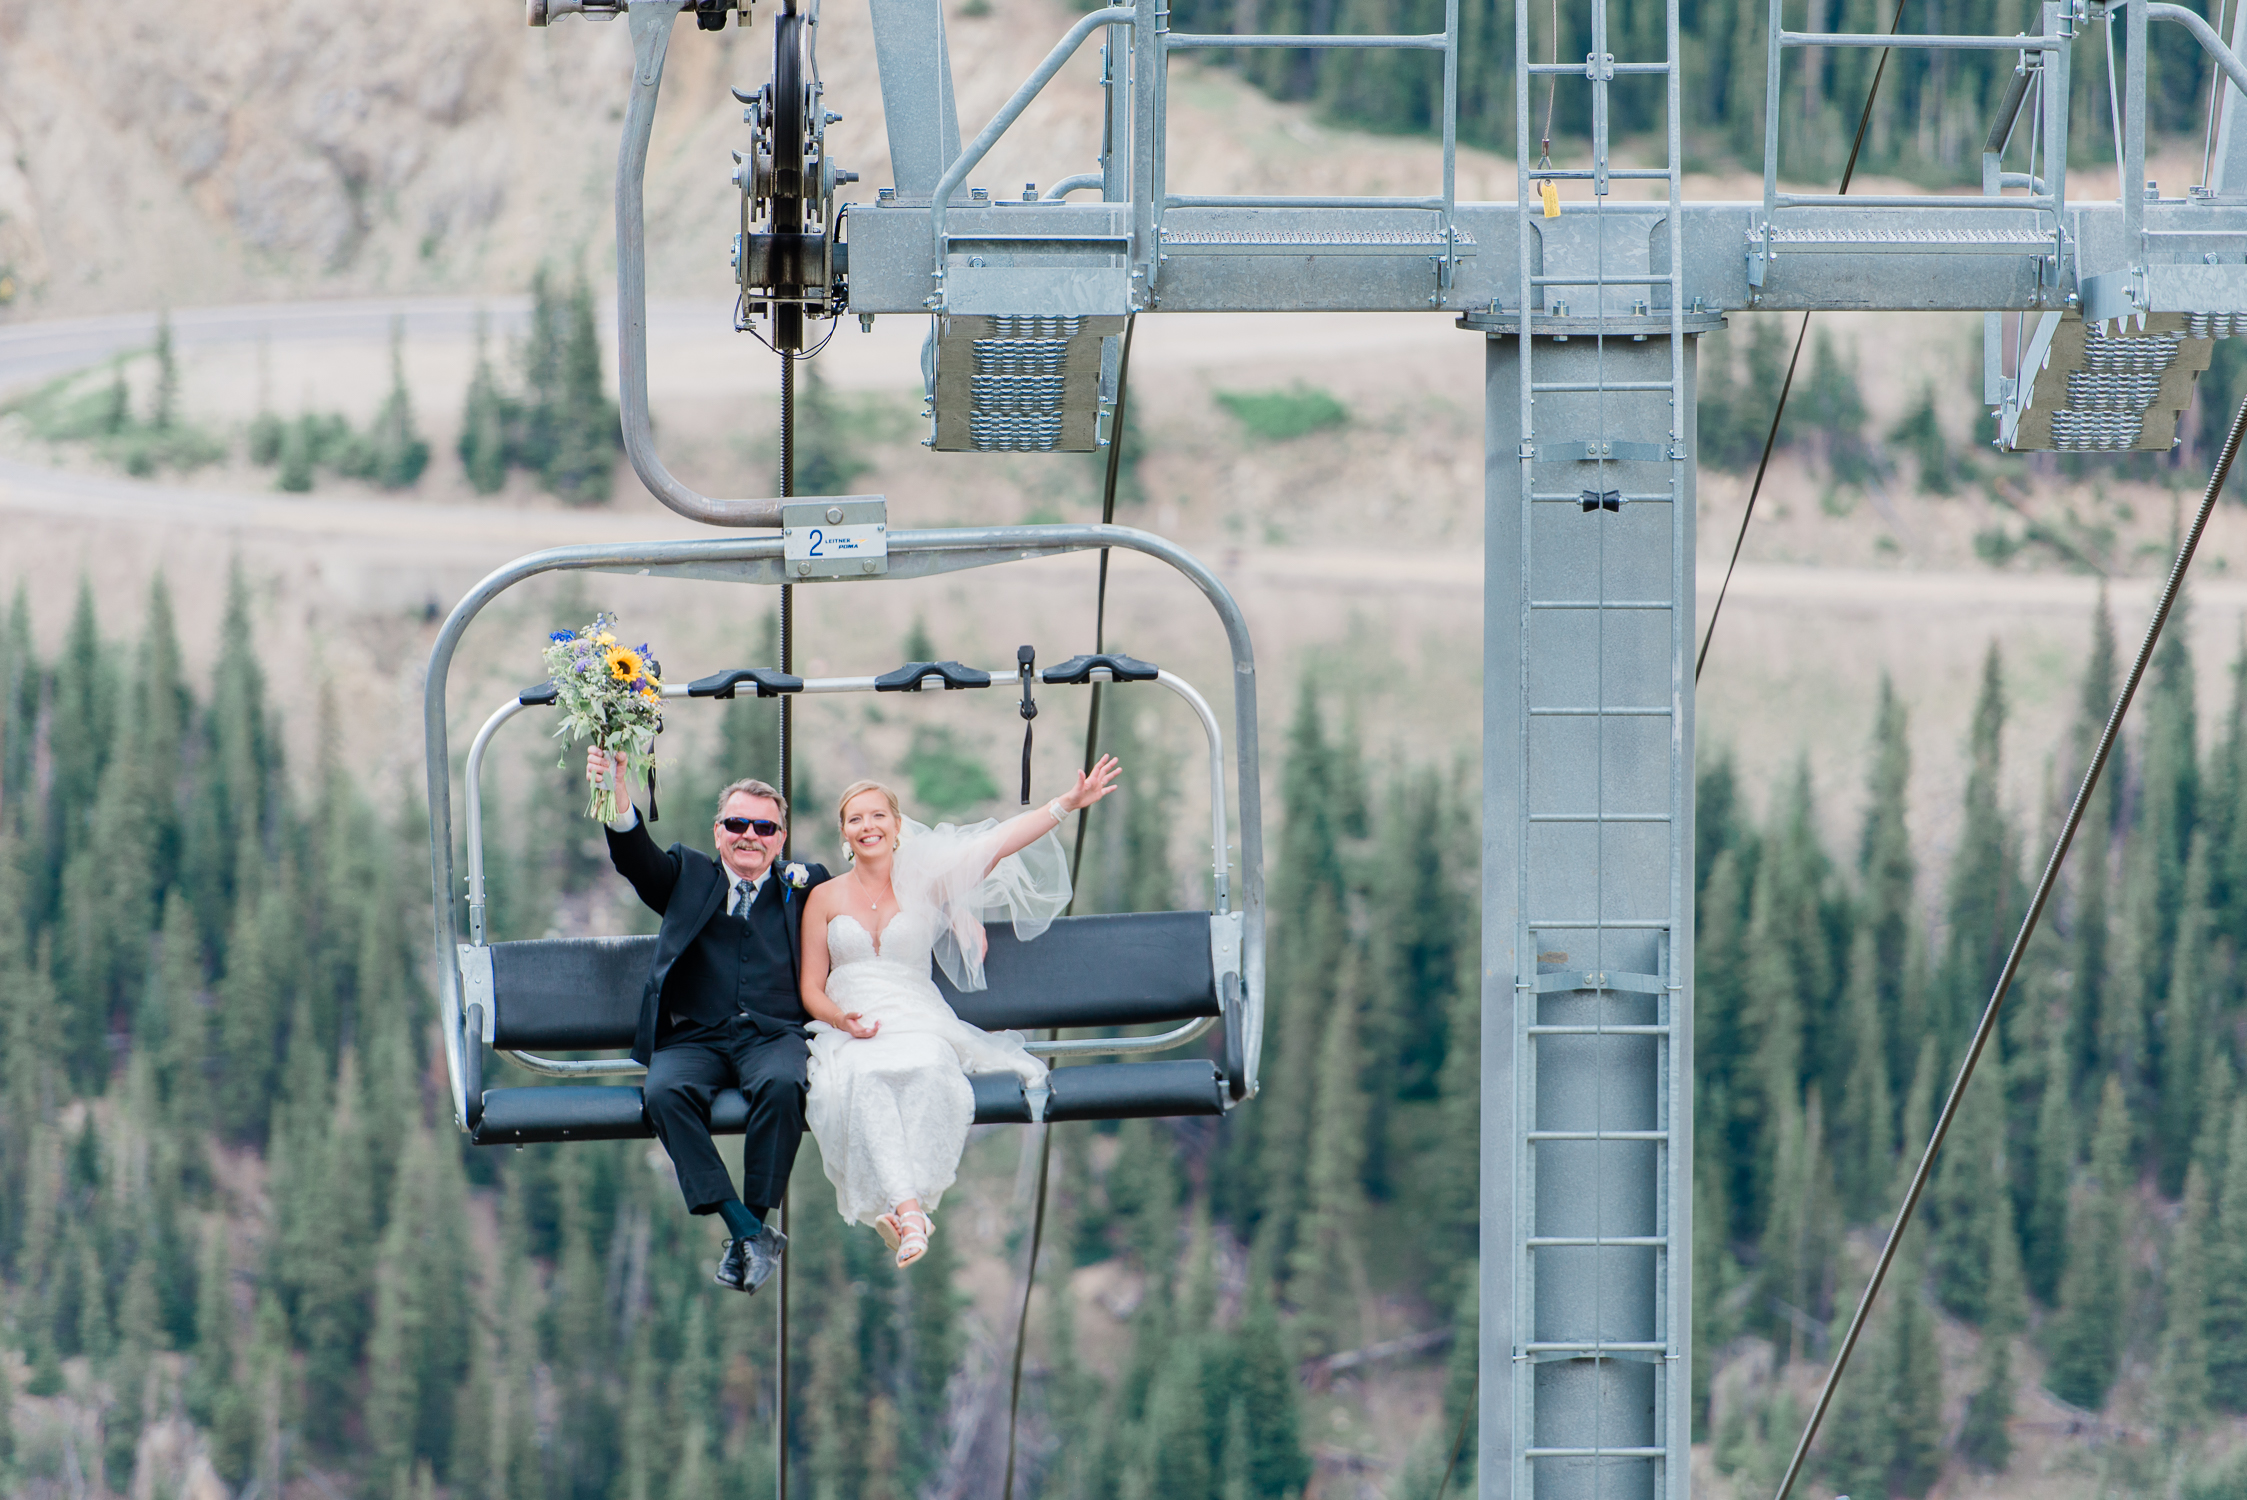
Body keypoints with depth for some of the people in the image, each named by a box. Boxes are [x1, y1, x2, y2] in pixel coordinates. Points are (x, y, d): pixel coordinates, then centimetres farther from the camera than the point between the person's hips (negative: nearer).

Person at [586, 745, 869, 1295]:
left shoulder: (801, 889, 20)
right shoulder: (689, 876, 18)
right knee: (665, 1092, -32)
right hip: (694, 1038, 1)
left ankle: (752, 1227, -24)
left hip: (774, 1037, 0)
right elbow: (637, 857, 2)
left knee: (783, 1085, -35)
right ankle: (749, 1232, -30)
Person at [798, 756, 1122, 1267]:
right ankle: (909, 1209, -53)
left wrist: (1069, 803, -4)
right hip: (849, 1029, 0)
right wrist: (841, 1019, -8)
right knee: (864, 1079, -39)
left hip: (917, 1022, 0)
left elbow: (1001, 843, 7)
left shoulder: (925, 882, 14)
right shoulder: (825, 898, 16)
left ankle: (893, 1207, -48)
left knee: (927, 1073, -39)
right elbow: (811, 986, 14)